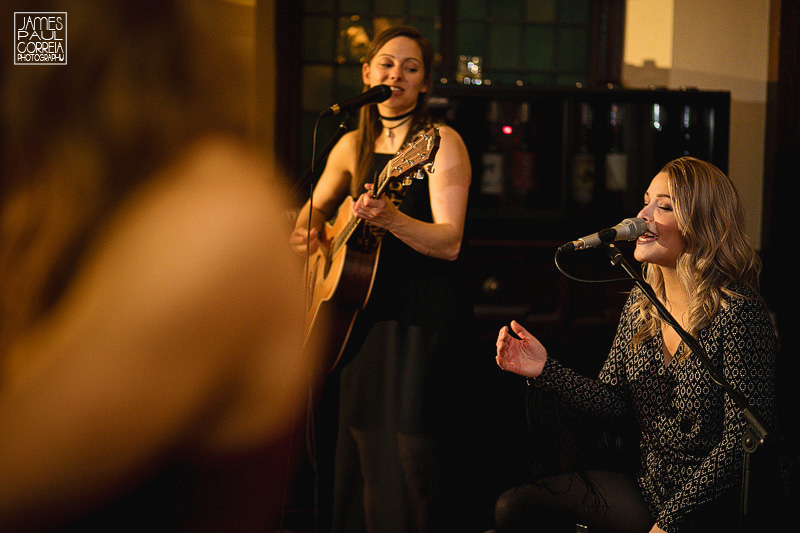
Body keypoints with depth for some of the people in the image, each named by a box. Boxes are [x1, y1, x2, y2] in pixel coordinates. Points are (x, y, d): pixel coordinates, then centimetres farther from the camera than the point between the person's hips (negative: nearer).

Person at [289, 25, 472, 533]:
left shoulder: (442, 143, -8)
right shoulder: (353, 146, 10)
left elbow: (450, 243, -17)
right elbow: (316, 207, 26)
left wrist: (391, 219, -32)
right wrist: (306, 233, 4)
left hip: (423, 310, -6)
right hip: (361, 304, 6)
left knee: (404, 446, -10)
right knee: (358, 442, 10)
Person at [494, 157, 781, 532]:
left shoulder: (738, 312, -20)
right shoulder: (642, 302, 3)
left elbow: (743, 442, -20)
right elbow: (612, 399, 6)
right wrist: (545, 370, -11)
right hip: (646, 484, 7)